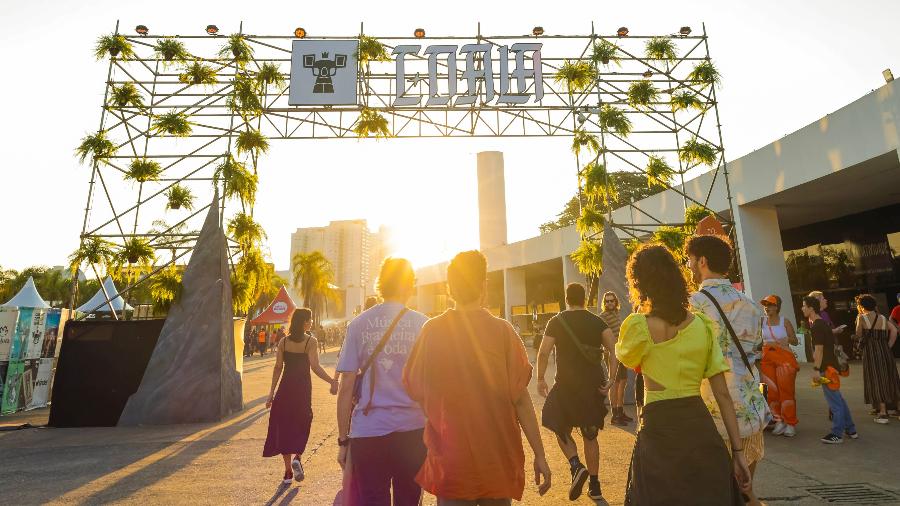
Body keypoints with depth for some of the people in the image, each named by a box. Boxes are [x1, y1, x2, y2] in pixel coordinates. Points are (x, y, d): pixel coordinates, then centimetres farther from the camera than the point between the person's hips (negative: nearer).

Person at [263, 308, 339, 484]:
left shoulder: (283, 342, 2)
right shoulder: (310, 341, -10)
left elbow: (278, 368, 1)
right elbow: (315, 367, -20)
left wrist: (272, 392, 6)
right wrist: (333, 381, -18)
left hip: (285, 388, 3)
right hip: (302, 388, -3)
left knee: (284, 426, 11)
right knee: (302, 423, 17)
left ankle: (288, 471, 16)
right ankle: (297, 458, -3)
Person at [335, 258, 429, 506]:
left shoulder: (358, 324, 0)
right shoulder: (422, 324, -2)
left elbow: (346, 388, -2)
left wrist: (343, 440, 6)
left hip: (368, 432, 0)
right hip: (412, 430, 0)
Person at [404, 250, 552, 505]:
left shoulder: (432, 330, -9)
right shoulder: (502, 330, -14)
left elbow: (415, 389, -1)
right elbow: (520, 398, -13)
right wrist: (540, 455, -4)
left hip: (449, 462, 0)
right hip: (498, 458, 1)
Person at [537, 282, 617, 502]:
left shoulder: (557, 321, -3)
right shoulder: (597, 322, 4)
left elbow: (543, 353, -10)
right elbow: (614, 349, -8)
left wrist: (540, 380, 1)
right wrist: (611, 379, -4)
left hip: (566, 385, -3)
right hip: (594, 385, 4)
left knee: (561, 428, 15)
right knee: (590, 435, 17)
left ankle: (577, 467, -8)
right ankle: (595, 487, 23)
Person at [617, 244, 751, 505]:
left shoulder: (638, 325, -13)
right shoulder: (703, 324, 0)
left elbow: (623, 356, 11)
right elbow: (723, 394, 1)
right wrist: (738, 450, 6)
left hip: (660, 430, -4)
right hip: (701, 427, 5)